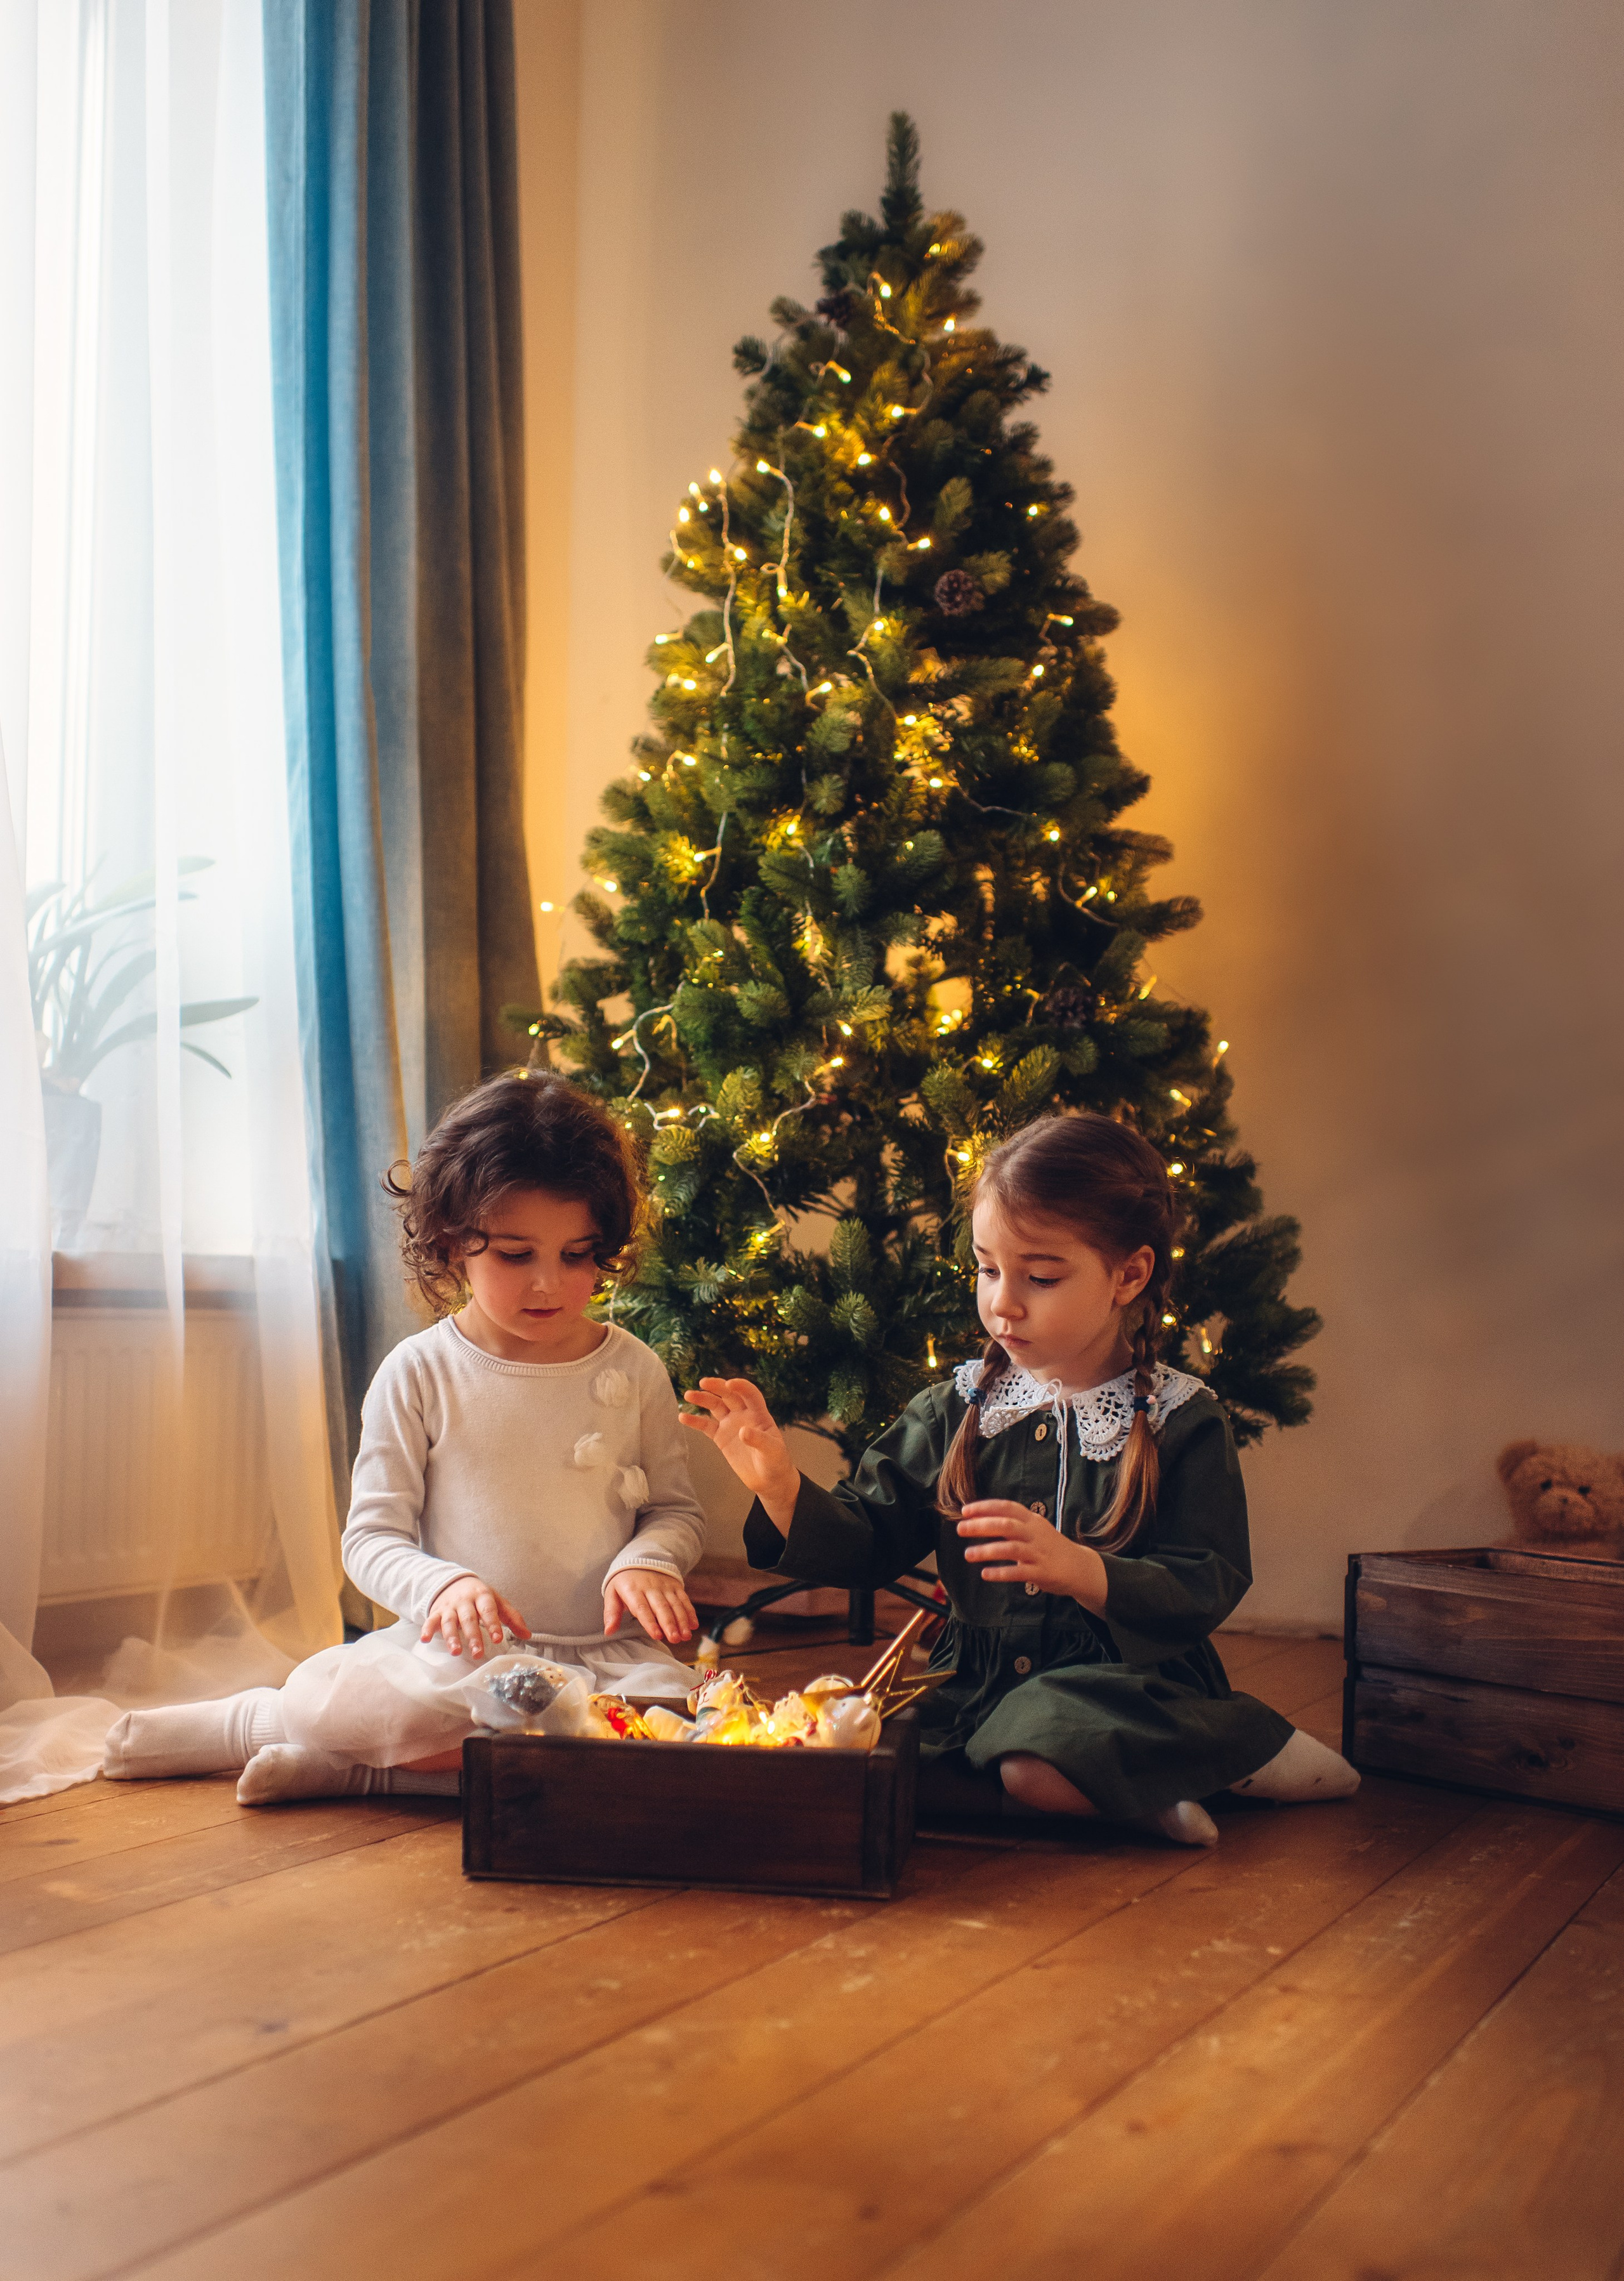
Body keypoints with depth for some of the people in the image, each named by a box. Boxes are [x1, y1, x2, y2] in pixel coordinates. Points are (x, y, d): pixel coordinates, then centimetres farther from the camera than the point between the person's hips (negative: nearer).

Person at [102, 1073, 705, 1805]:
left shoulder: (632, 1372, 5)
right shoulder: (419, 1374, -1)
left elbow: (676, 1510, 13)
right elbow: (372, 1535, 0)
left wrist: (646, 1562, -11)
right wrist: (443, 1586, -22)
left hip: (605, 1652, 5)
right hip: (457, 1650, -5)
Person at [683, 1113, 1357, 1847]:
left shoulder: (1181, 1423, -3)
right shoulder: (957, 1410, 8)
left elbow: (1202, 1594, -11)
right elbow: (867, 1543, 8)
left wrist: (1081, 1571, -29)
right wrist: (780, 1488, -11)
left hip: (1125, 1688, -5)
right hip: (977, 1689, 5)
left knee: (1039, 1764, -36)